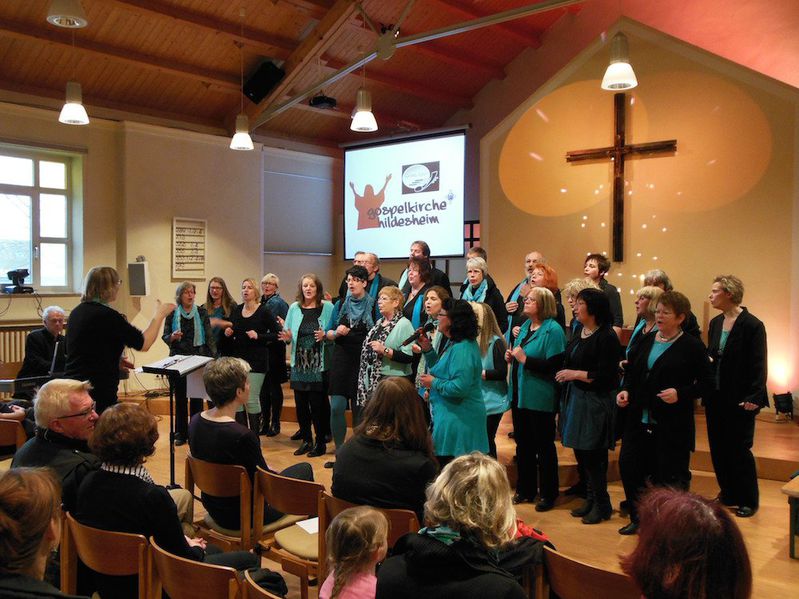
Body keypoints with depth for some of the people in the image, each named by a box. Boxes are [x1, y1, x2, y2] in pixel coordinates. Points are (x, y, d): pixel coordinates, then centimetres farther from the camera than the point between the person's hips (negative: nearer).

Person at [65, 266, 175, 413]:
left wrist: (115, 360, 19)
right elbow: (144, 343, -13)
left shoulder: (76, 312, 9)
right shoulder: (106, 315, -17)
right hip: (98, 392, -9)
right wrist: (159, 315, 0)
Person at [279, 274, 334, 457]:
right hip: (299, 364, 4)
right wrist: (287, 338, -11)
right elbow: (287, 335, 11)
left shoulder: (327, 307, -2)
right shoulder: (294, 308, 8)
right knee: (300, 403, 8)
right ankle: (306, 440, 23)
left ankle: (320, 442, 13)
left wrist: (325, 336, -20)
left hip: (319, 364, -4)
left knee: (318, 404, -1)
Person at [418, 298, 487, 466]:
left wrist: (434, 383, -15)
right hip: (449, 414, 10)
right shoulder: (454, 344, 11)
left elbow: (460, 387, -29)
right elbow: (442, 371, 22)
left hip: (458, 419, -10)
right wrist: (428, 350, 9)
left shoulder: (462, 350, -22)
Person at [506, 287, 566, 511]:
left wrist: (524, 359, -23)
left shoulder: (553, 330, -14)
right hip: (520, 395, 8)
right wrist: (512, 356, 4)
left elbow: (554, 365, -24)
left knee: (544, 446, 5)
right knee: (523, 443, 16)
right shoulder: (525, 326, 11)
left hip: (540, 398, -8)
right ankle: (526, 489, 29)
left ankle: (548, 494, 18)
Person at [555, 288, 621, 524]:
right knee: (580, 453, 14)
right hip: (576, 398, 8)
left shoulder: (606, 337, -16)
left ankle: (602, 505, 17)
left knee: (593, 456, 0)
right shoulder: (579, 333, 9)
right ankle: (591, 498, 29)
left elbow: (606, 376, -20)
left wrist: (575, 374, -16)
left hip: (596, 402, -8)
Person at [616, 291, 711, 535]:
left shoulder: (692, 346, -6)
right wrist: (625, 390, 0)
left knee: (671, 476, 3)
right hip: (639, 420, 6)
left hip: (672, 425, -5)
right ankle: (637, 518, 24)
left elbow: (705, 384, -6)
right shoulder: (646, 341, 10)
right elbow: (631, 373, 18)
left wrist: (680, 393, -20)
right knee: (628, 464, 5)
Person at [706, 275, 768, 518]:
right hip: (716, 398, 7)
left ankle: (749, 500, 18)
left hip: (740, 399, -6)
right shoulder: (715, 323, 8)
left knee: (739, 449, 2)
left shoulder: (752, 325, -12)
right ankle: (728, 494, 27)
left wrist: (754, 397, -19)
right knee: (718, 448, 12)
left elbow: (758, 365, -14)